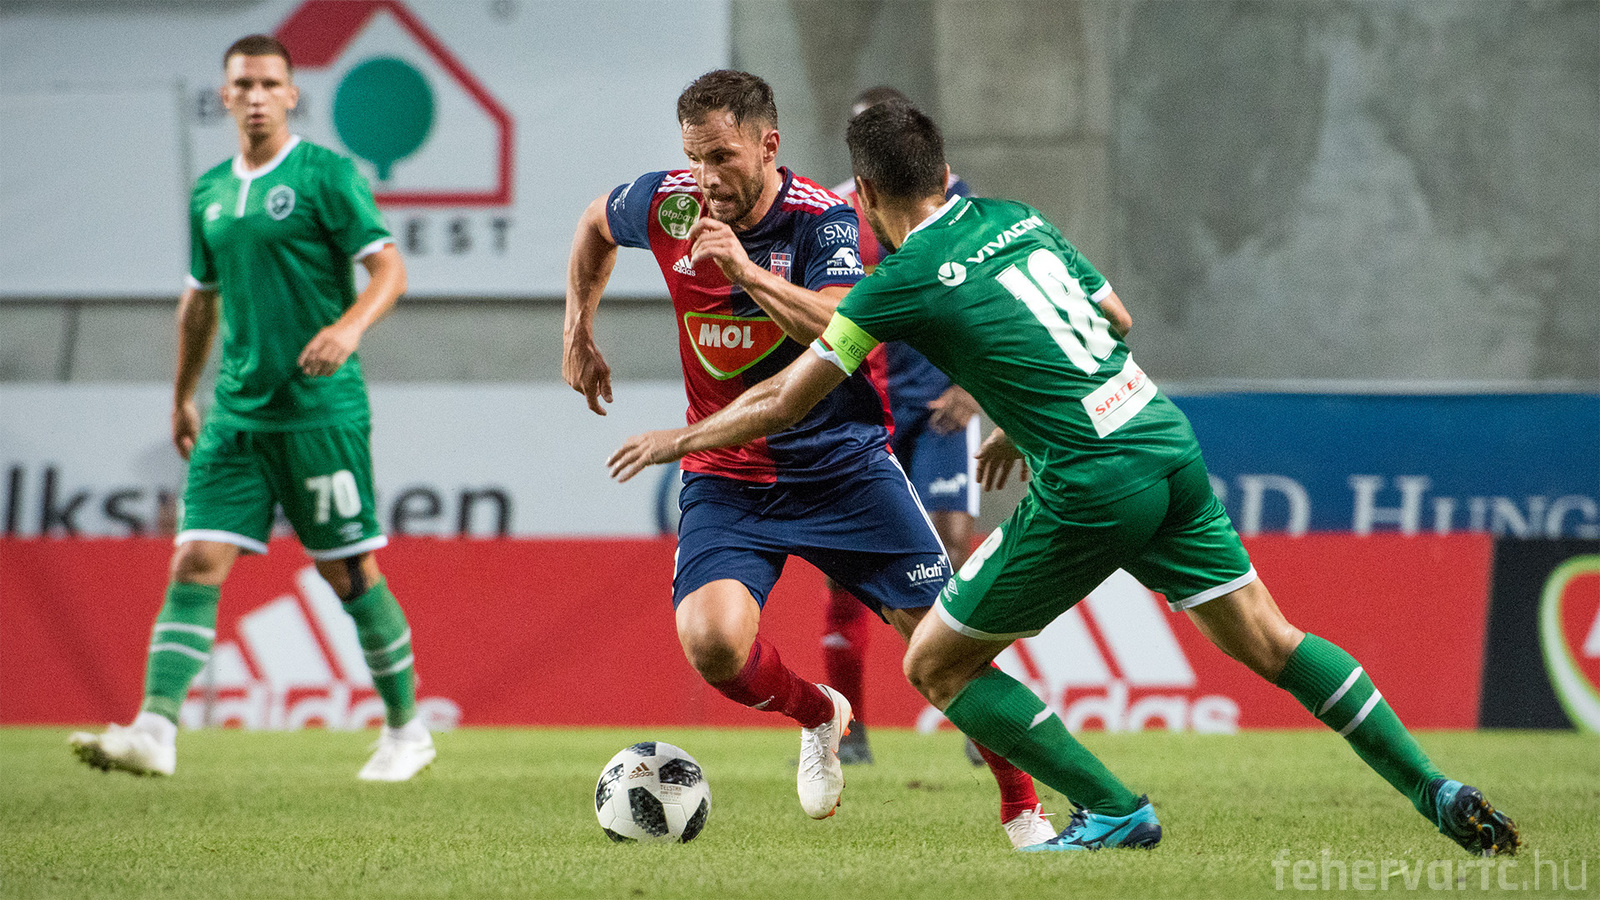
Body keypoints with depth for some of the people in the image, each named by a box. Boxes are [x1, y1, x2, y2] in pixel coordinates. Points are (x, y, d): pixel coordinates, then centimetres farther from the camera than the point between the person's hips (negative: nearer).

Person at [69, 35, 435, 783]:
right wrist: (182, 396, 28)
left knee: (351, 573, 2)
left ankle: (406, 730, 17)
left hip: (322, 412, -5)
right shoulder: (209, 193, 13)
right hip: (237, 414, 5)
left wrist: (351, 326, -28)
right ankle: (155, 731, -15)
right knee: (195, 563, -7)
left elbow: (389, 268, -10)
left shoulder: (325, 175, -5)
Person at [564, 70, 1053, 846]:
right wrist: (579, 333, 17)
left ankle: (1022, 809, 14)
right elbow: (595, 223, 17)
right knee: (713, 643, -22)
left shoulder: (822, 219, -17)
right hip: (725, 477, 2)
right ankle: (819, 715, 12)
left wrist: (746, 270, -41)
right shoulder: (665, 205, -7)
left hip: (841, 461, -2)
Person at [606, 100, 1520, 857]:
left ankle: (1113, 809, 7)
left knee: (936, 665, 7)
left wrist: (680, 438, 19)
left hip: (1091, 488, -7)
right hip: (1165, 438, 7)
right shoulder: (1019, 219, 13)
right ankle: (1436, 791, 6)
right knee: (1266, 640, 13)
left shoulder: (903, 283, -5)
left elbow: (783, 403, 3)